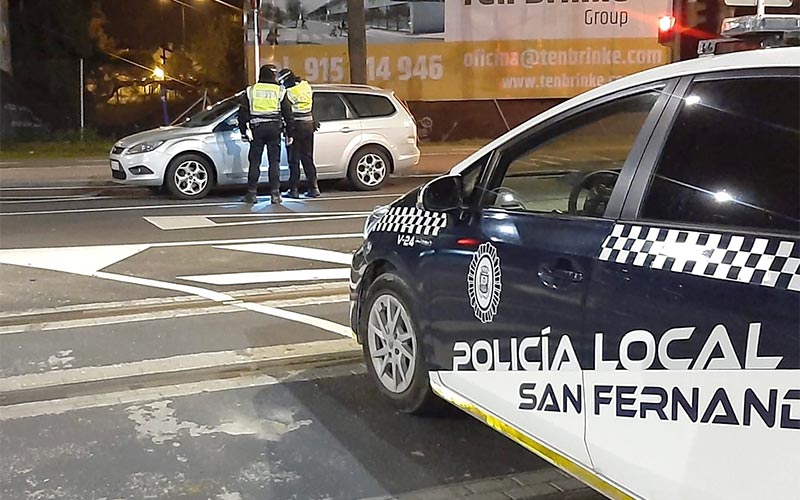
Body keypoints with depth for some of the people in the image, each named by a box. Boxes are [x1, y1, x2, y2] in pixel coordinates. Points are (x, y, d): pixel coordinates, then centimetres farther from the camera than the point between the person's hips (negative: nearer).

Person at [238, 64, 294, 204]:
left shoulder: (250, 90, 8)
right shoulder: (280, 91, 5)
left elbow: (243, 113, 8)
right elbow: (288, 114, 5)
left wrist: (244, 132, 13)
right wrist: (290, 134, 10)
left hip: (256, 129, 1)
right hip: (274, 129, -1)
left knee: (255, 162, 5)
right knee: (274, 162, 4)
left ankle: (251, 193, 5)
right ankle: (275, 194, 1)